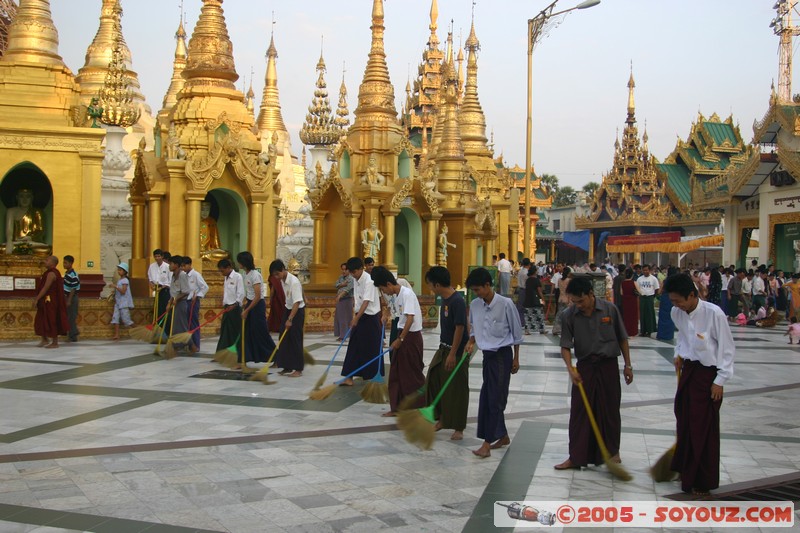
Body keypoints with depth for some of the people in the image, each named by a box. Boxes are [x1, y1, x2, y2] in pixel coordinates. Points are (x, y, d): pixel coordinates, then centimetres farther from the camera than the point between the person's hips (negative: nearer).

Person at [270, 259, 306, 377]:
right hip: (288, 309, 8)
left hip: (297, 311, -8)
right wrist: (287, 317, 17)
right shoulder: (282, 280, 1)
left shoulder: (294, 281, -25)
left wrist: (290, 319, -31)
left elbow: (297, 302, -28)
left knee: (295, 340, -5)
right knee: (284, 339, 7)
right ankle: (287, 367, 14)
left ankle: (298, 369, 3)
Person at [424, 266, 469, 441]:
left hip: (456, 352, -9)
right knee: (433, 381, 11)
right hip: (443, 348, 9)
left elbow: (460, 328, -22)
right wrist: (444, 350, 20)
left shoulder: (457, 301, -21)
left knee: (456, 390, 0)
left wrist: (453, 354, -22)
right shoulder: (444, 299, 6)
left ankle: (459, 428, 12)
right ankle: (442, 419, 24)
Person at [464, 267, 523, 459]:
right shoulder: (475, 305, 2)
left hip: (502, 355, -6)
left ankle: (487, 444, -7)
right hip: (487, 354, 7)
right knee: (487, 398, 10)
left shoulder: (505, 304, -14)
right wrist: (471, 341, -5)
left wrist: (516, 359, -1)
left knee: (495, 399, -7)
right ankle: (502, 436, 26)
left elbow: (516, 332, -5)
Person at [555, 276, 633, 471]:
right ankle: (576, 457, 9)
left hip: (608, 365, -1)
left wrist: (628, 365, 3)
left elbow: (622, 338, 2)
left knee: (609, 410, 9)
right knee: (579, 412, 2)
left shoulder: (609, 309, -9)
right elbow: (565, 346, -5)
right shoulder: (570, 316, -8)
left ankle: (612, 451, 27)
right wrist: (570, 369, -19)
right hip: (584, 367, 1)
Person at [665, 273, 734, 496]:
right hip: (688, 369, 6)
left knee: (704, 428, 1)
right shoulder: (677, 313, -3)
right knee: (684, 421, 15)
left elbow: (727, 348, -13)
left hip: (708, 373, -6)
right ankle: (685, 468, 33)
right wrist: (679, 354, 9)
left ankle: (703, 481, 14)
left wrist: (720, 380, -12)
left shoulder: (714, 314, -21)